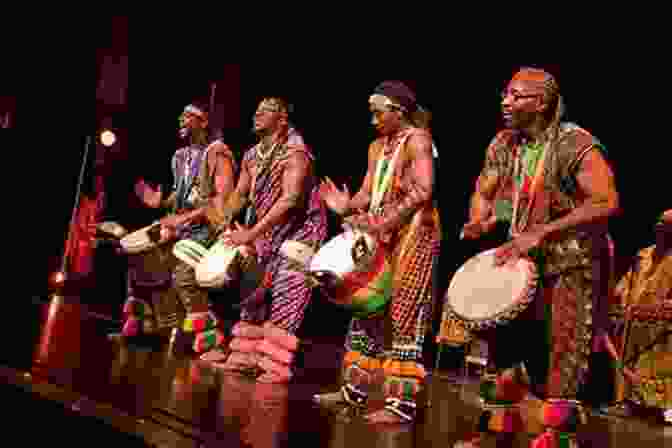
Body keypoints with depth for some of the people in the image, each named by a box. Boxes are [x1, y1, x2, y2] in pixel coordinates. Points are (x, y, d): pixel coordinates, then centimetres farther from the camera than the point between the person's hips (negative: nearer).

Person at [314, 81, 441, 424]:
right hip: (380, 238, 9)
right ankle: (354, 389, 21)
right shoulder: (377, 147, 17)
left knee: (401, 316, -8)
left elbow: (423, 191, -20)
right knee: (367, 310, 10)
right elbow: (367, 193, 14)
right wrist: (348, 206, -7)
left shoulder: (417, 140, -8)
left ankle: (401, 403, -1)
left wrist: (385, 222, -25)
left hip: (413, 235, -9)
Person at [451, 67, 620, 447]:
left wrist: (540, 233, -31)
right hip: (522, 259, 6)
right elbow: (483, 193, 12)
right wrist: (481, 222, -12)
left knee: (562, 354, -1)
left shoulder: (576, 145, -18)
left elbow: (607, 203, -27)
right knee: (504, 341, 12)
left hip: (572, 264, -6)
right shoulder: (503, 144, 2)